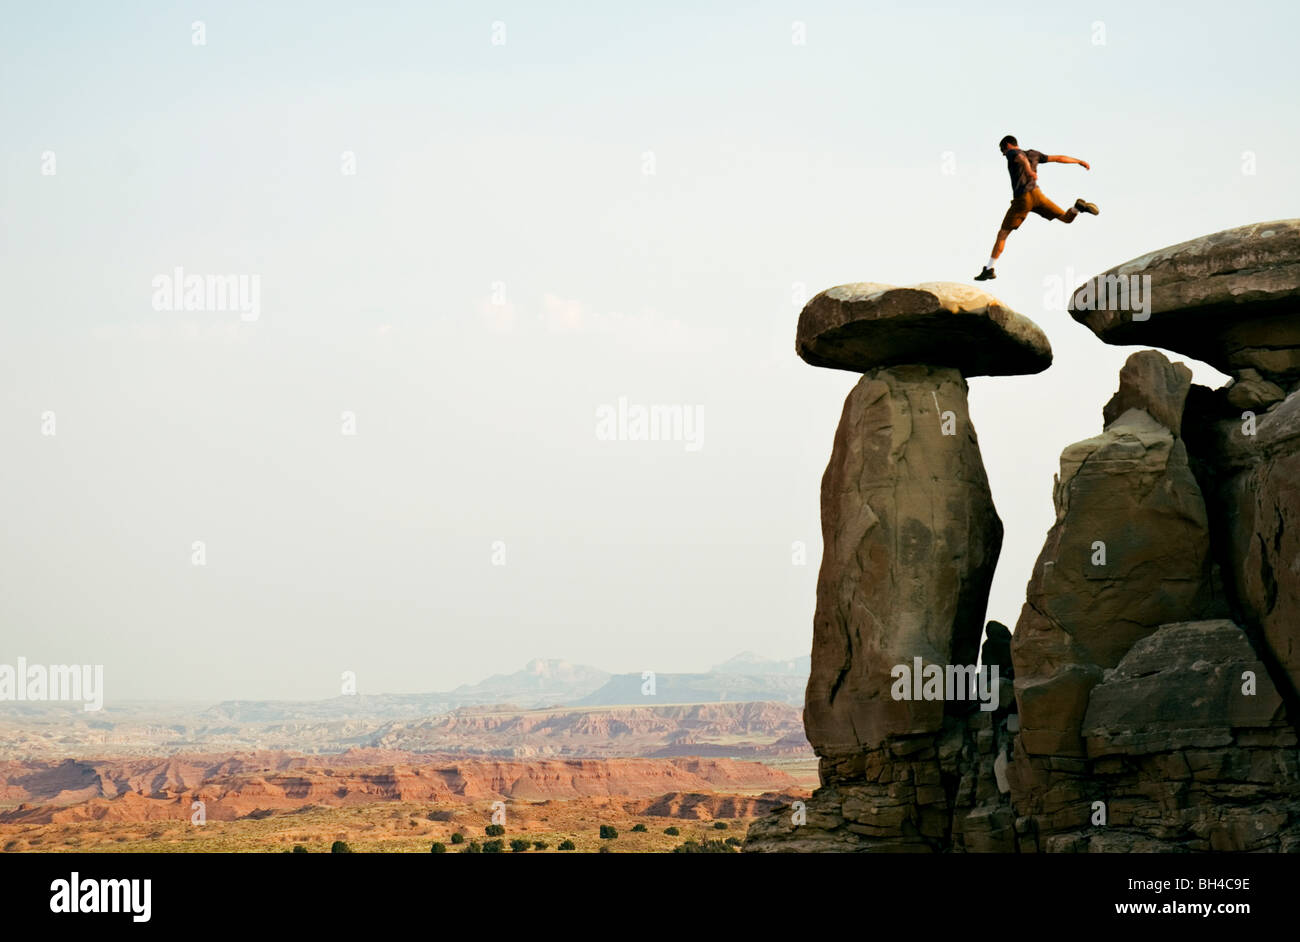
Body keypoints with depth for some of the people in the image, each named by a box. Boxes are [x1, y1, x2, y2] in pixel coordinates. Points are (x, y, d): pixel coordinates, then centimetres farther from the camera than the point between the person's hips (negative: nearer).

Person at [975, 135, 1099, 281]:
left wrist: (1029, 171, -40)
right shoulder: (1034, 154, 21)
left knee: (1002, 234, 1)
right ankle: (1078, 207, -20)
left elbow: (1021, 157, -20)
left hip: (1022, 199, -5)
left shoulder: (1012, 153, 5)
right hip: (1036, 194, 5)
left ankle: (989, 269, -3)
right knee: (1067, 218, 13)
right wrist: (1079, 161, 39)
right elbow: (1058, 158, 26)